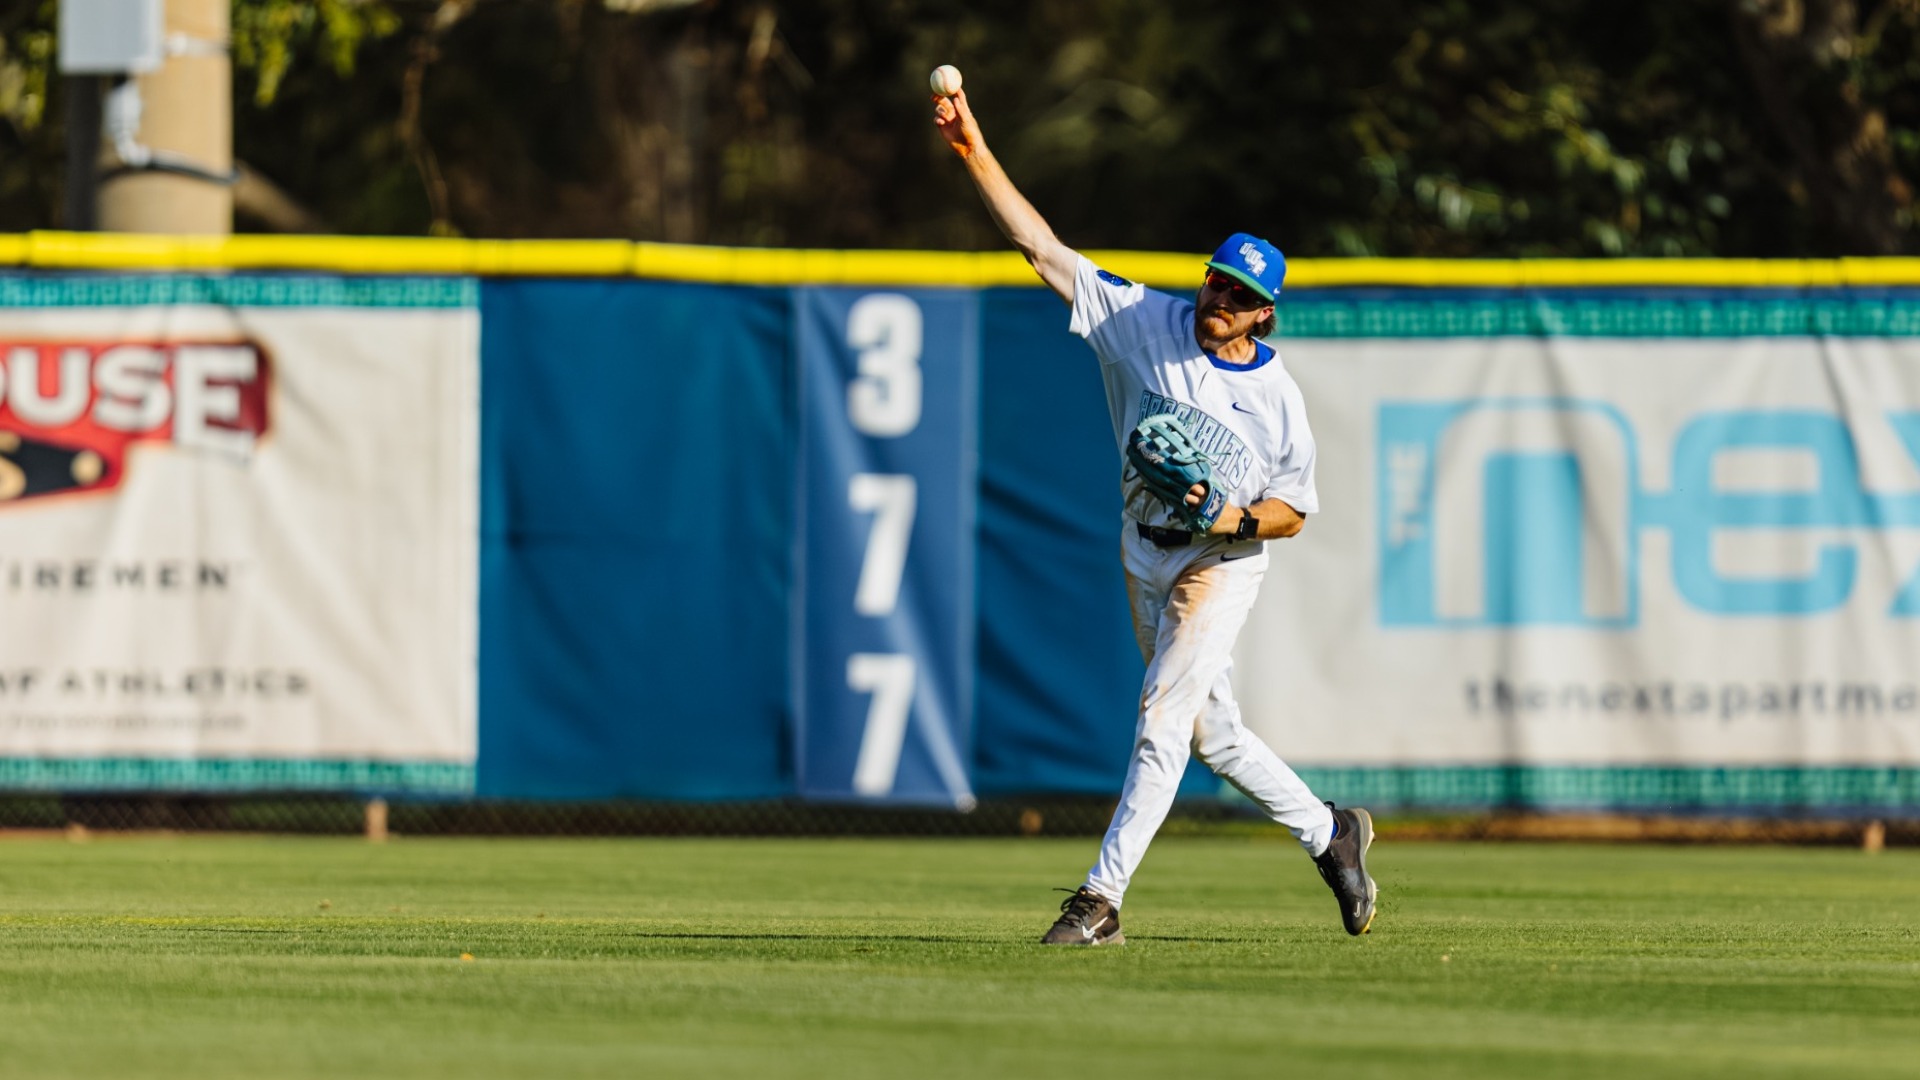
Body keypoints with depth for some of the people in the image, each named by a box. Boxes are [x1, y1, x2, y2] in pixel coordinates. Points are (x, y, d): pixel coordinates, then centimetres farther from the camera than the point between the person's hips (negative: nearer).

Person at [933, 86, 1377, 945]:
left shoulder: (1278, 398, -11)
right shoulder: (1146, 324, -7)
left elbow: (1294, 511, -1)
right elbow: (1041, 246, -11)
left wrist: (1235, 518, -22)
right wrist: (973, 153, -19)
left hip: (1222, 562, -4)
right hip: (1145, 553, 5)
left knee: (1163, 720, -14)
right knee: (1210, 731, 14)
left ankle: (1102, 897, -15)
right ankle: (1329, 835, 34)